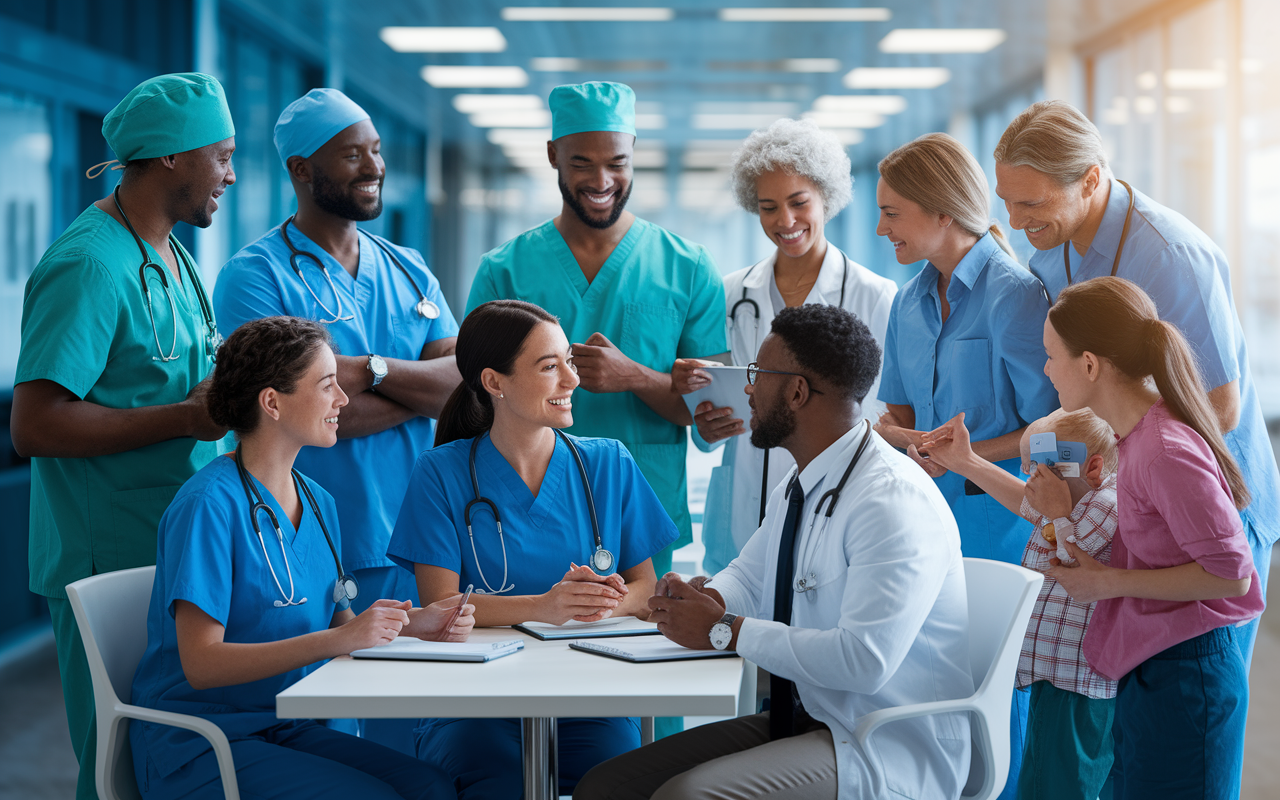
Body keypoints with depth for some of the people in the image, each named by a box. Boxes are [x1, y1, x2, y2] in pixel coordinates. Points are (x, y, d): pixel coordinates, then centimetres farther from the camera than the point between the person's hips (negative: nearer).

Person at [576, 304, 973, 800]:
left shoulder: (894, 501, -19)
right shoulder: (797, 490, 12)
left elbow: (863, 660, -29)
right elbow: (748, 578, 28)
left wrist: (725, 630, -18)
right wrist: (703, 598, 1)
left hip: (888, 754, -9)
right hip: (799, 720, 9)